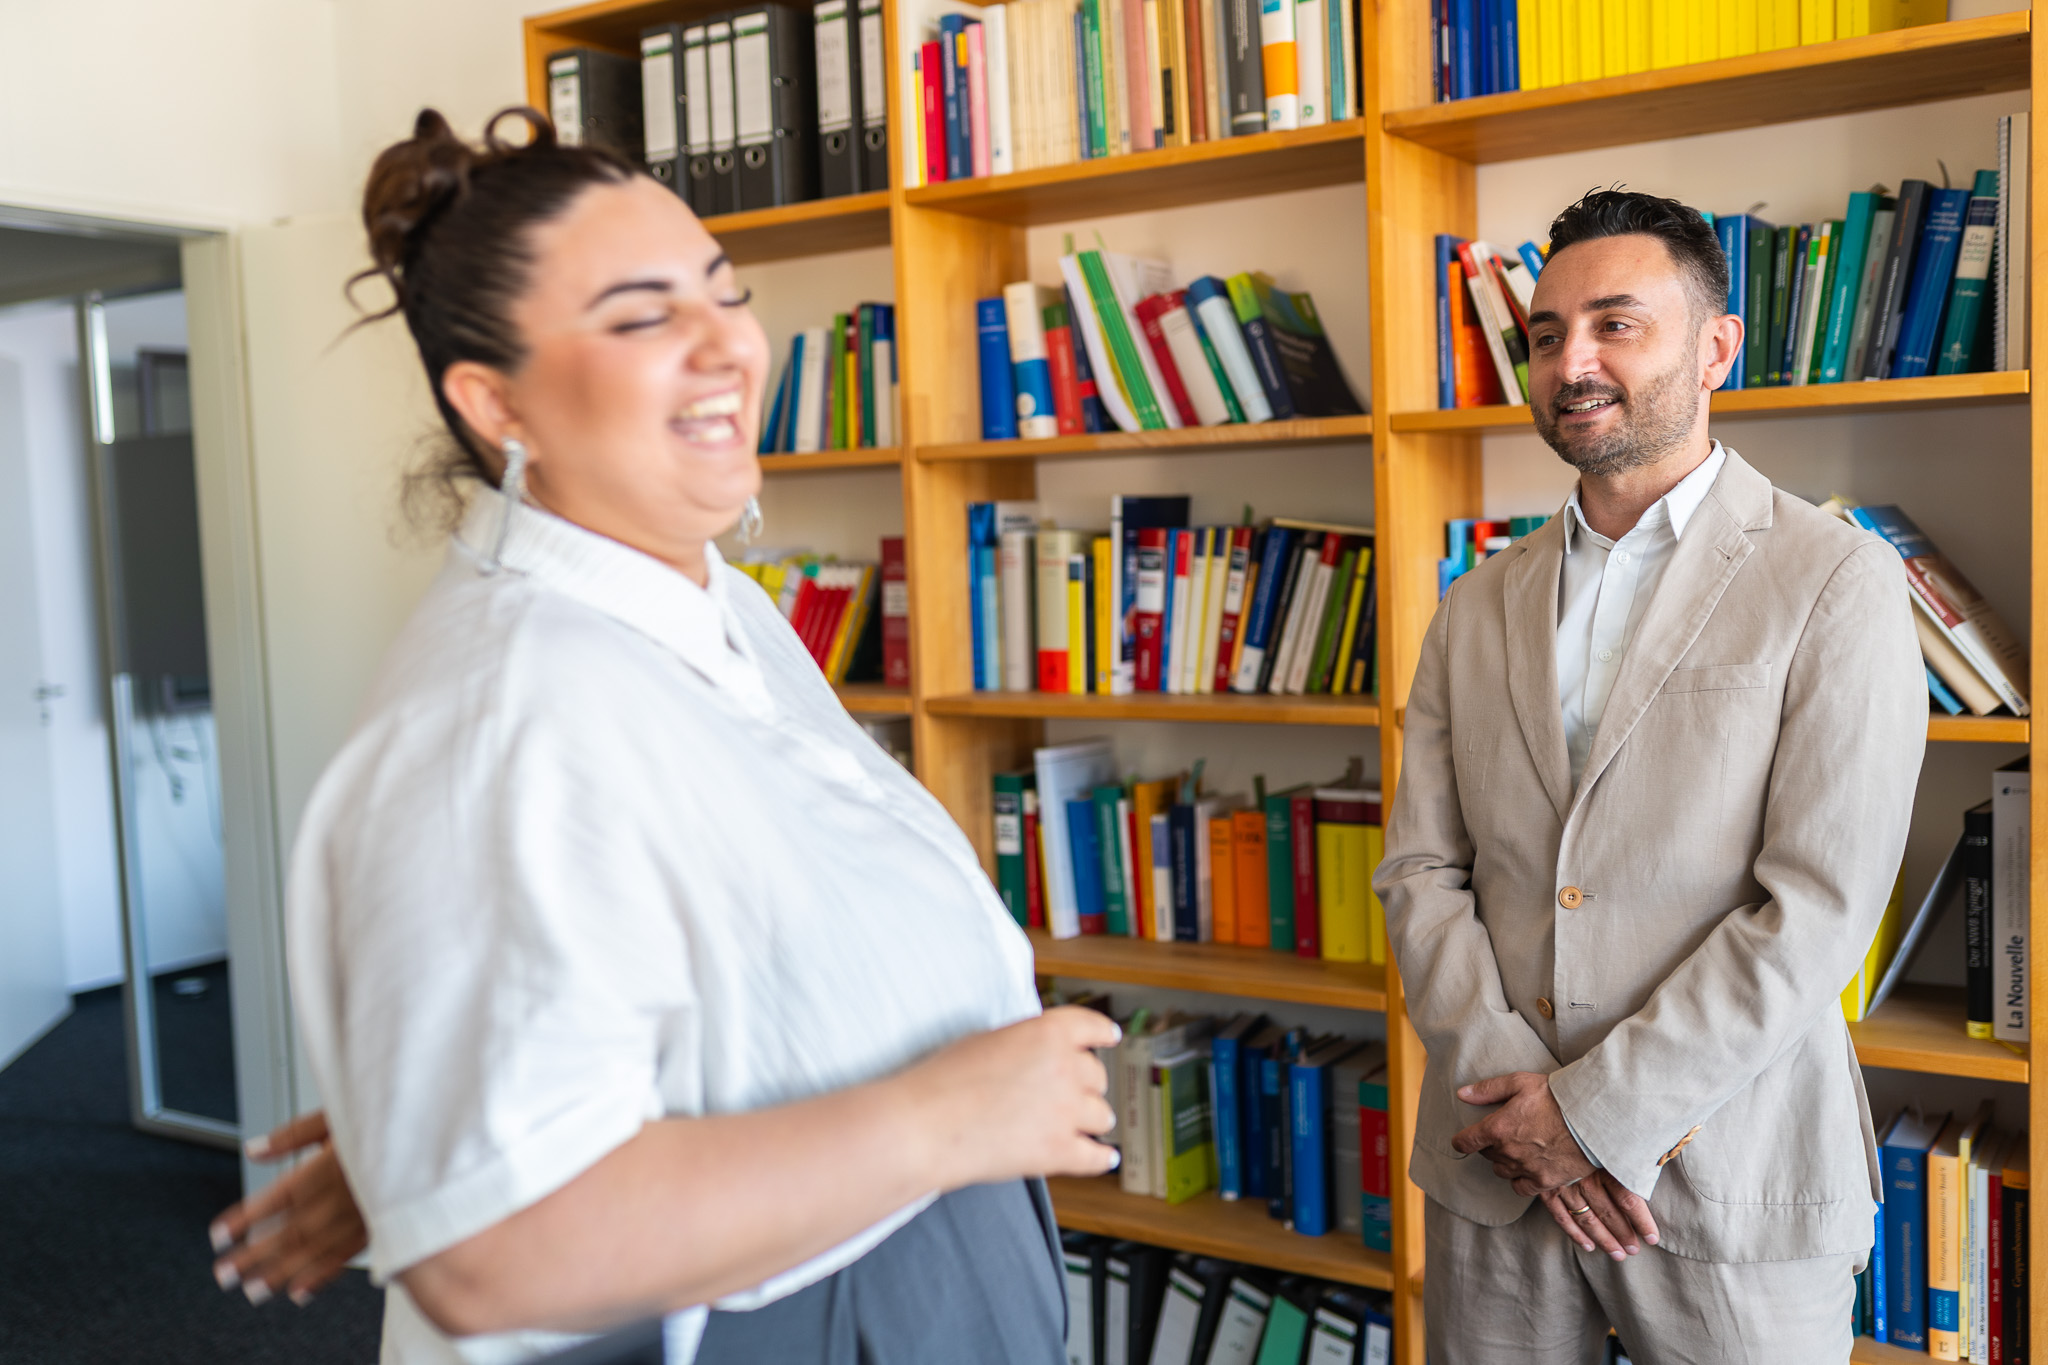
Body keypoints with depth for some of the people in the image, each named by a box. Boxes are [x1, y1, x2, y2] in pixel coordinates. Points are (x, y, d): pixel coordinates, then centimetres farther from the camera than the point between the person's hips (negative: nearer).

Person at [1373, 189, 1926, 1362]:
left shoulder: (1839, 583, -7)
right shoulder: (1480, 605, 7)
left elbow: (1819, 909, -13)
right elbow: (1421, 870, 3)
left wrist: (1598, 1111, -14)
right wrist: (1513, 1097, -9)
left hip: (1729, 1178, -3)